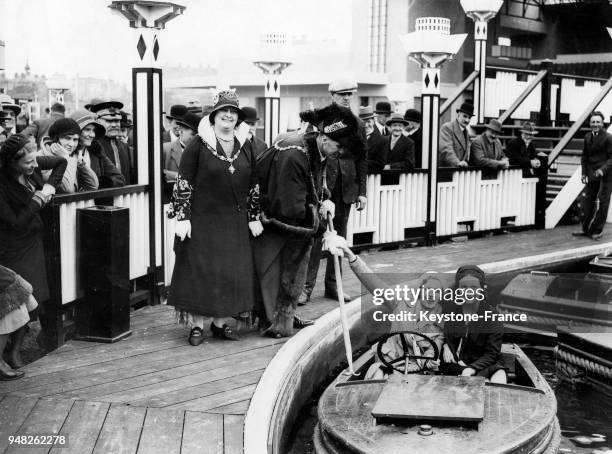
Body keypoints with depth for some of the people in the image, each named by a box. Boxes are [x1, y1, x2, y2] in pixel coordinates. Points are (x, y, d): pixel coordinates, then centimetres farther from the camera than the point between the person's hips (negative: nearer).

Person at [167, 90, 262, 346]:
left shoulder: (245, 147, 8)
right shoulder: (198, 145, -5)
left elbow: (253, 185, 12)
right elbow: (183, 182, -7)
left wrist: (254, 217, 9)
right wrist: (182, 217, -12)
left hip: (235, 223, 4)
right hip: (202, 221, -4)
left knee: (233, 273, 6)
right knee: (199, 271, 0)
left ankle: (221, 322, 19)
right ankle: (196, 325, 9)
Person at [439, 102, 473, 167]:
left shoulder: (467, 132, 19)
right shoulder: (447, 127, -8)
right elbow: (445, 149, -20)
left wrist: (466, 162, 7)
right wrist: (457, 162, -32)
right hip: (445, 168, -7)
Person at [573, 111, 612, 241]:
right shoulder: (587, 137, 9)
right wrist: (584, 173, 8)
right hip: (591, 175, 6)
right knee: (587, 202, 8)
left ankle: (597, 231, 9)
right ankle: (586, 229, 18)